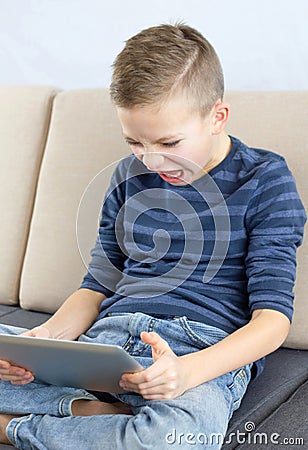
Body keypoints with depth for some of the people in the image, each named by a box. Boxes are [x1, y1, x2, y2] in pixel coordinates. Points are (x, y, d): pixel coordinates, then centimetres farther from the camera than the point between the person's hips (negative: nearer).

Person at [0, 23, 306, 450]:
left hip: (204, 352, -4)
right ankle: (89, 410, -16)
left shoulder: (266, 182, 0)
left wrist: (188, 370, -25)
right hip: (109, 337, 5)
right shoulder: (130, 176, 16)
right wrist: (47, 336, -5)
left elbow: (273, 318, -6)